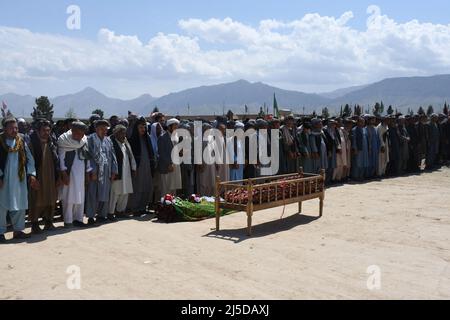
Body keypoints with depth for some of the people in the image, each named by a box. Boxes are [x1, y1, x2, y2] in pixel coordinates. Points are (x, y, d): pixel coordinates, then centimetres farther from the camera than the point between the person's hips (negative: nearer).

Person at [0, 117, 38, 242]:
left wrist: (31, 174, 0)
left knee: (20, 205, 8)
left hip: (19, 179, 4)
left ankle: (18, 230, 18)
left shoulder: (22, 142, 7)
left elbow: (29, 159, 9)